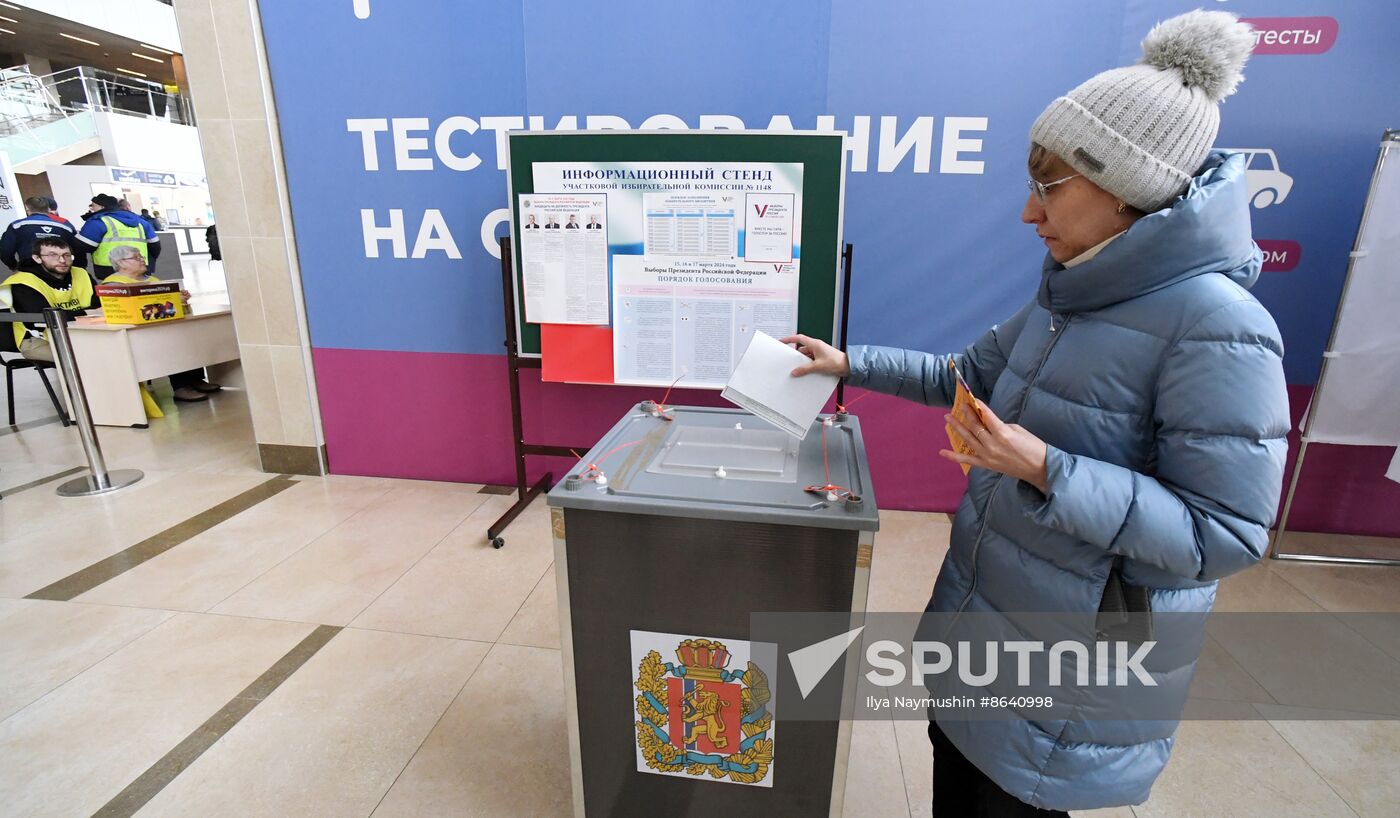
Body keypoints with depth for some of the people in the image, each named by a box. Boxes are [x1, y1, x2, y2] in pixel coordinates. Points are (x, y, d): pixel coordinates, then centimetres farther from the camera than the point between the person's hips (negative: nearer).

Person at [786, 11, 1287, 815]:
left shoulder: (1214, 327, -24)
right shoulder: (1072, 296, 1)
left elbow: (1224, 536, -23)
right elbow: (972, 374, 12)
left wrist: (1046, 470, -32)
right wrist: (851, 363, 7)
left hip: (1079, 660, -7)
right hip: (984, 602, 8)